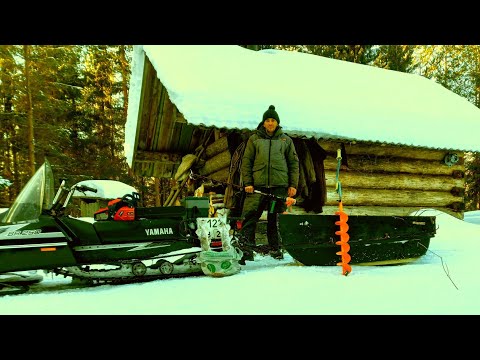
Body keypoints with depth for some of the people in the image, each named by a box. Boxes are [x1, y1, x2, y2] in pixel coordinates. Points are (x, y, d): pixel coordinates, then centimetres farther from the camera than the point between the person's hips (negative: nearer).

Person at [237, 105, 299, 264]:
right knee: (250, 216, -8)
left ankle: (275, 249, 18)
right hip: (258, 185, 0)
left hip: (280, 185, 1)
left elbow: (293, 163, 13)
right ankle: (246, 249, -5)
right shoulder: (254, 139, 11)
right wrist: (247, 182, -2)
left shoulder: (286, 140, 13)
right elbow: (246, 161, 8)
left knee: (275, 218, 6)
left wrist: (293, 185, 5)